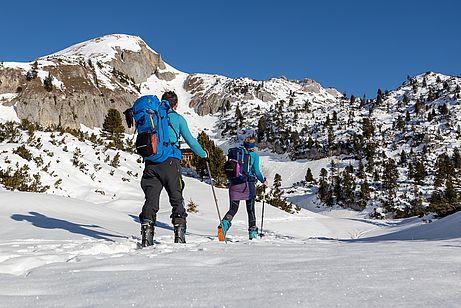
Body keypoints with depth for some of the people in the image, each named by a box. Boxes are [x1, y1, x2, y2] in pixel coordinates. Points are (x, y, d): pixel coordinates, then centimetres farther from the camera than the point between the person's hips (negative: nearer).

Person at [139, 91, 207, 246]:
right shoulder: (177, 118, 7)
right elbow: (190, 140, 8)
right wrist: (203, 154, 23)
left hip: (151, 162, 3)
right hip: (170, 162, -3)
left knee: (151, 200, 1)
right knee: (176, 199, 4)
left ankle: (147, 235, -10)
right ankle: (179, 235, -2)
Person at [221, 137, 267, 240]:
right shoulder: (254, 155, 0)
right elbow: (256, 171, -5)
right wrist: (263, 181, 11)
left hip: (235, 184, 2)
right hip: (248, 184, -2)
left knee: (233, 209, 7)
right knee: (250, 210, 11)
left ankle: (225, 222, -22)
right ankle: (252, 232, 11)